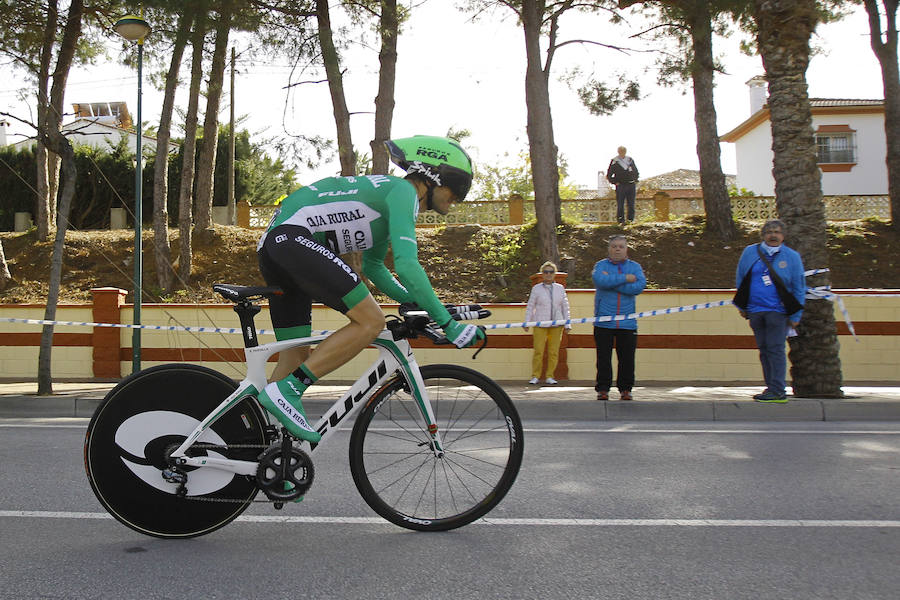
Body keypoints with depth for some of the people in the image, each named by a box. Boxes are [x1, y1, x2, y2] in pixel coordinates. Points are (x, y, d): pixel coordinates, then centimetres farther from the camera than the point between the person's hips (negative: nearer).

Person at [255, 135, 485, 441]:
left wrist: (416, 302, 27)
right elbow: (407, 264, -17)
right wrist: (447, 323, -15)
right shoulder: (403, 190, -4)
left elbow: (373, 267, 35)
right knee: (371, 320, -14)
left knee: (297, 353, 12)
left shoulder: (387, 192, 26)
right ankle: (285, 390, -15)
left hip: (272, 244, 11)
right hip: (294, 237, -11)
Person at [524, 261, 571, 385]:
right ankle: (535, 376, 7)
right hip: (540, 325, -2)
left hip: (556, 325, 2)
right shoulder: (536, 289, 4)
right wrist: (527, 322, 4)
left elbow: (565, 307, 13)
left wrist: (567, 324, 9)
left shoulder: (560, 288, 10)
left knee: (554, 352, 1)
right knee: (538, 351, -5)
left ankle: (549, 377, 11)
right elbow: (530, 306, 8)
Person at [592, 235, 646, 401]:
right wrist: (625, 278, -12)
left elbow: (639, 286, -8)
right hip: (604, 323, -1)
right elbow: (600, 280, -16)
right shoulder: (601, 265, 7)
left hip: (627, 323, 1)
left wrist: (611, 281, -10)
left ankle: (625, 389, 15)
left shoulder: (635, 267, 11)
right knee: (603, 358, 0)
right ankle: (603, 389, 9)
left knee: (627, 359, 3)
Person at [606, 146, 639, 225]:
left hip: (632, 185, 4)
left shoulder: (630, 160, 13)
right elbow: (609, 175, 2)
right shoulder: (614, 162, 0)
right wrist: (615, 182, -7)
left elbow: (636, 171, 27)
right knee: (620, 205, -5)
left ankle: (630, 220, 11)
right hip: (621, 185, -4)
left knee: (631, 205, 3)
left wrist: (635, 180, 14)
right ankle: (621, 221, 1)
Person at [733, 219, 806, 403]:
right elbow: (740, 280, 18)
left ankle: (777, 390, -7)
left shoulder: (792, 257, 4)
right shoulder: (750, 252, 10)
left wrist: (796, 315, 1)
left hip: (778, 311, -4)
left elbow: (799, 288, 6)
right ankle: (772, 388, 15)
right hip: (755, 311, 4)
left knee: (775, 349, -9)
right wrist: (742, 306, 14)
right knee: (764, 350, 8)